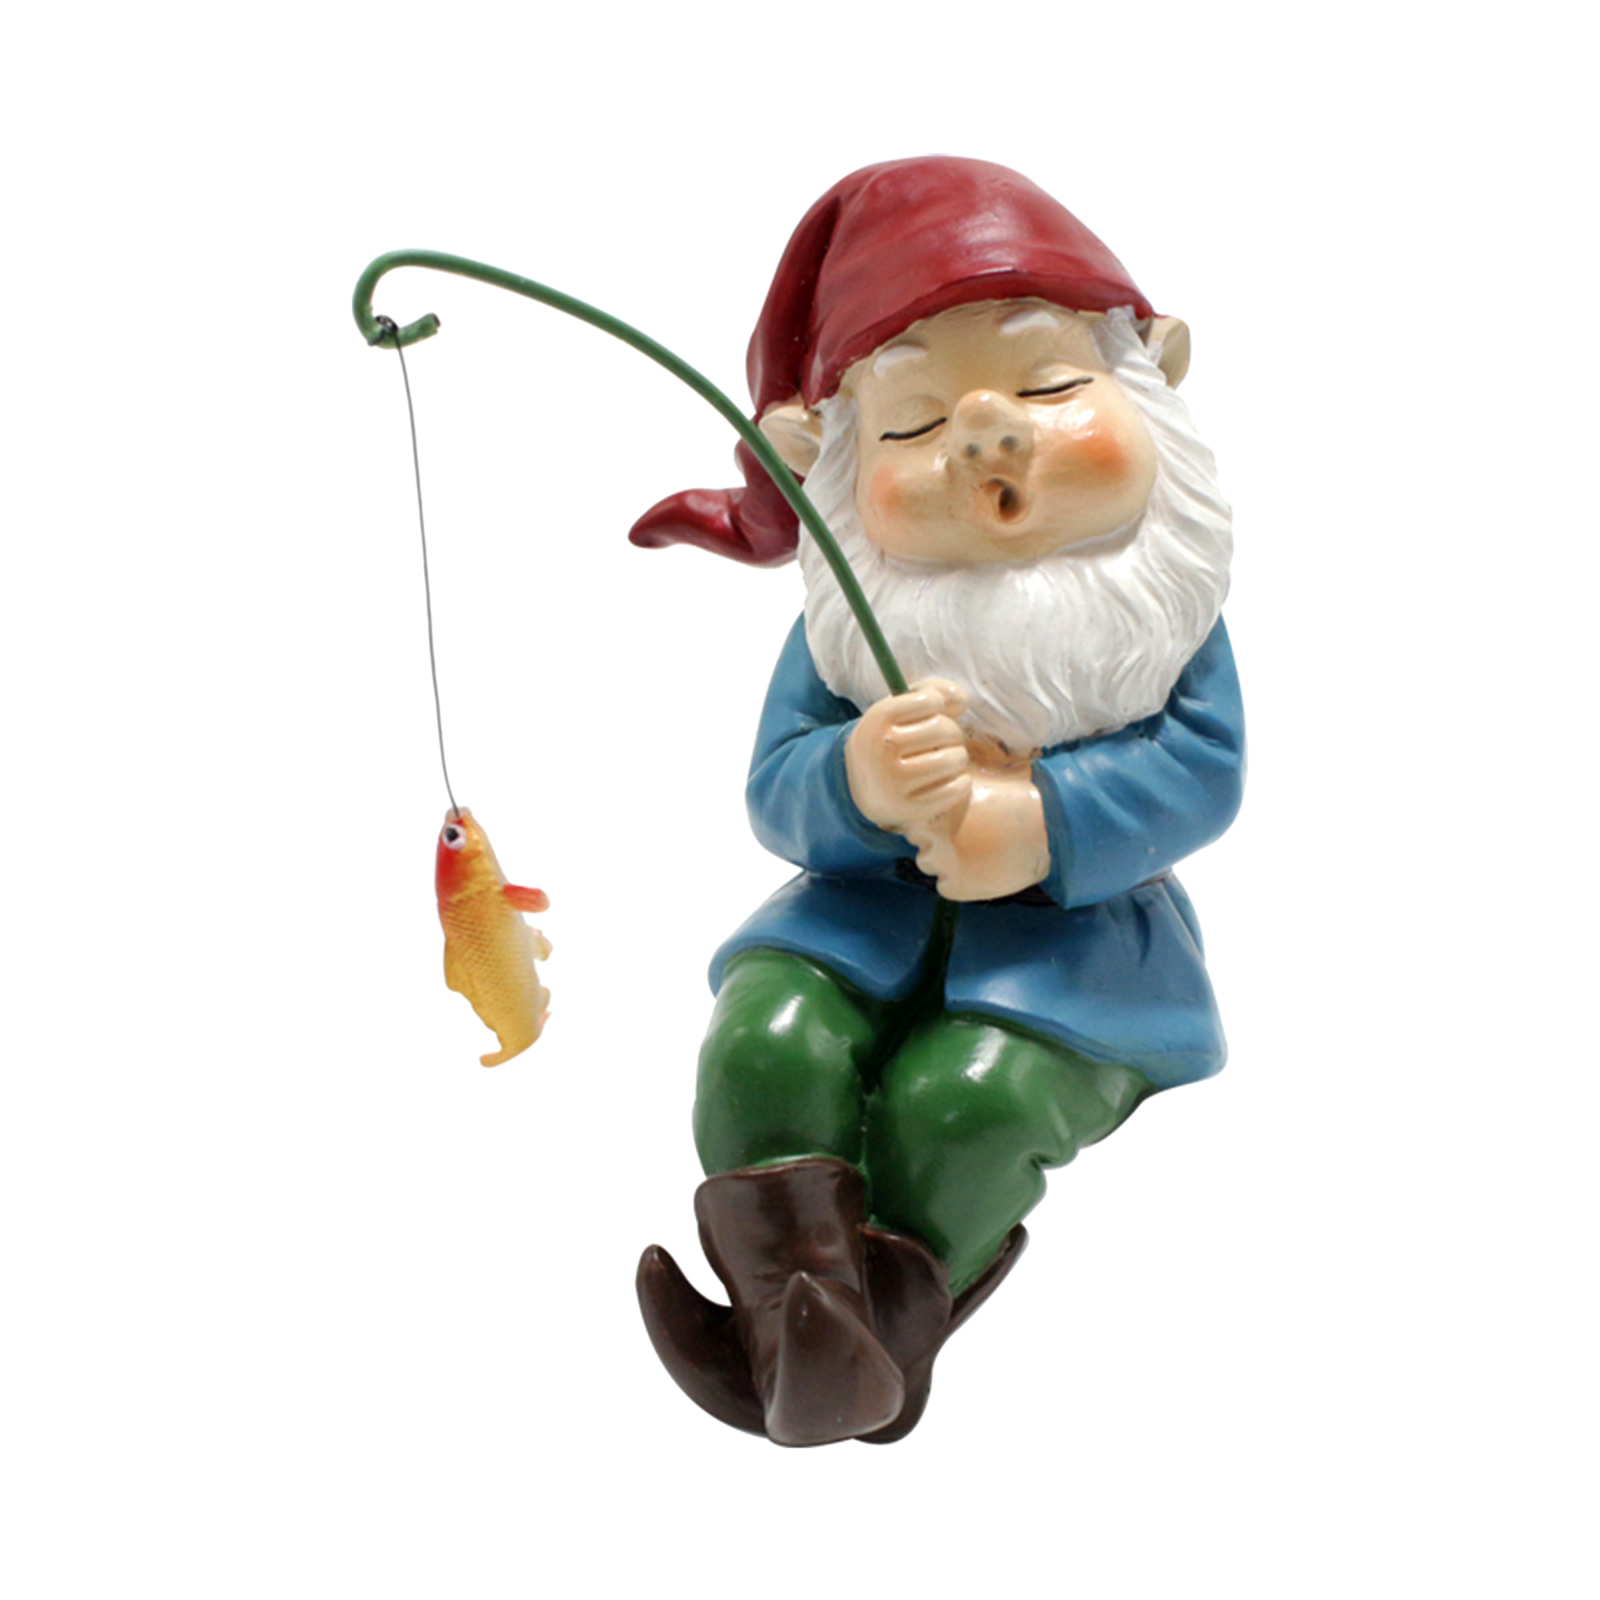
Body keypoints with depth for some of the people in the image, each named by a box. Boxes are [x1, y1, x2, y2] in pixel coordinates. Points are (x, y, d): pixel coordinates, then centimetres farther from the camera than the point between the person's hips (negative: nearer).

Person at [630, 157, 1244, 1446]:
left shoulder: (1155, 600, -4)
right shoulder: (848, 617, -1)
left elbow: (1204, 769, -11)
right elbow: (773, 786, -6)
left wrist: (1038, 820, -25)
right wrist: (859, 780, -31)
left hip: (1076, 923, -2)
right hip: (868, 909, 3)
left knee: (962, 1096, -29)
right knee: (765, 1039, -25)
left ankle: (859, 1338, -16)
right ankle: (806, 1299, -25)